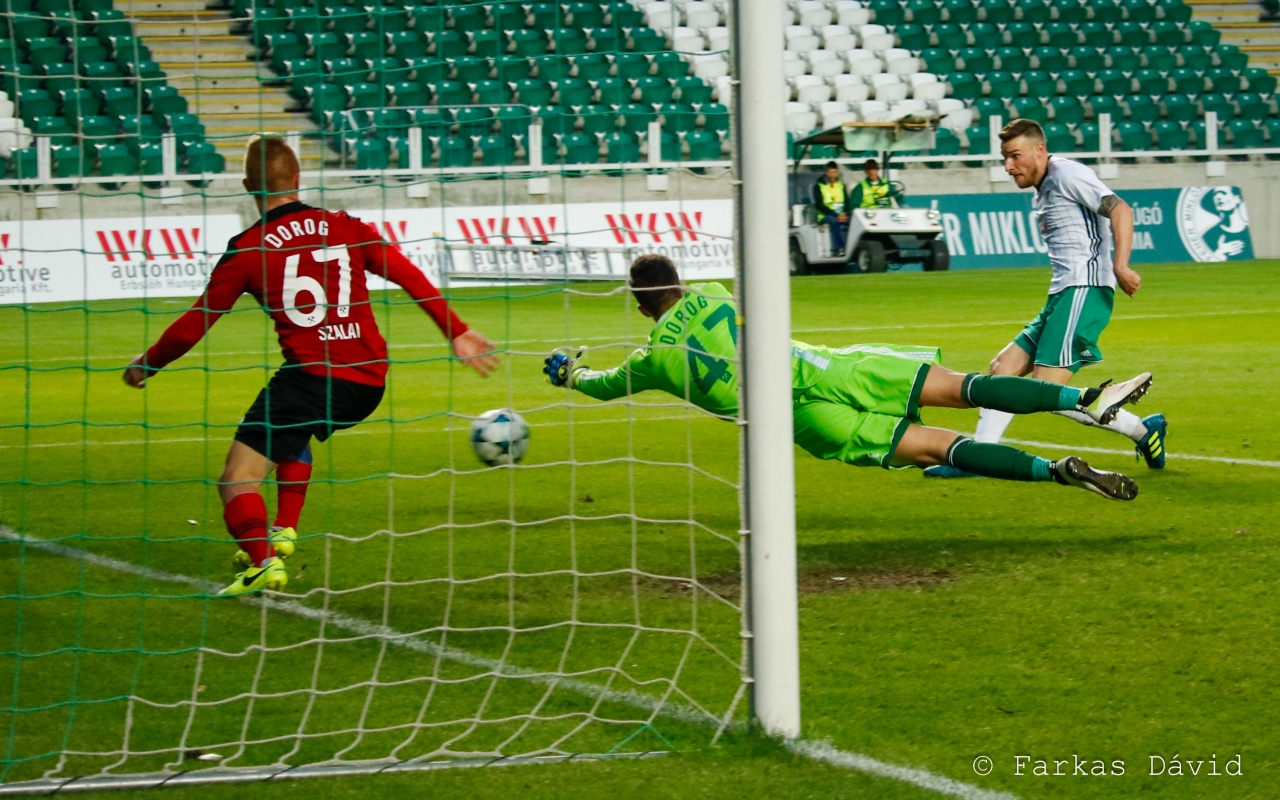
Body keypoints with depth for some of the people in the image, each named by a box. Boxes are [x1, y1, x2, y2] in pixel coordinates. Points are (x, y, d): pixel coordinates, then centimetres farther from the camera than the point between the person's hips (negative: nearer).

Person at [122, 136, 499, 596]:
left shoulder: (247, 249, 0)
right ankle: (284, 532, 25)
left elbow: (192, 328, 3)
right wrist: (456, 332, 15)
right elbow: (411, 278, 8)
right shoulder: (346, 228, 10)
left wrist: (148, 364, 19)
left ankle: (263, 559, -31)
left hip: (309, 376, -6)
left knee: (237, 481, -6)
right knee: (294, 436, 37)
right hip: (368, 382, 6)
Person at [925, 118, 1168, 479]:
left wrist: (1120, 266, -29)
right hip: (1061, 298, 10)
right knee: (1003, 368, 7)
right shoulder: (1041, 195, 23)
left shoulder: (1067, 173, -5)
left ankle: (1143, 430, -10)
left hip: (1084, 291, -10)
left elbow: (1120, 210, -17)